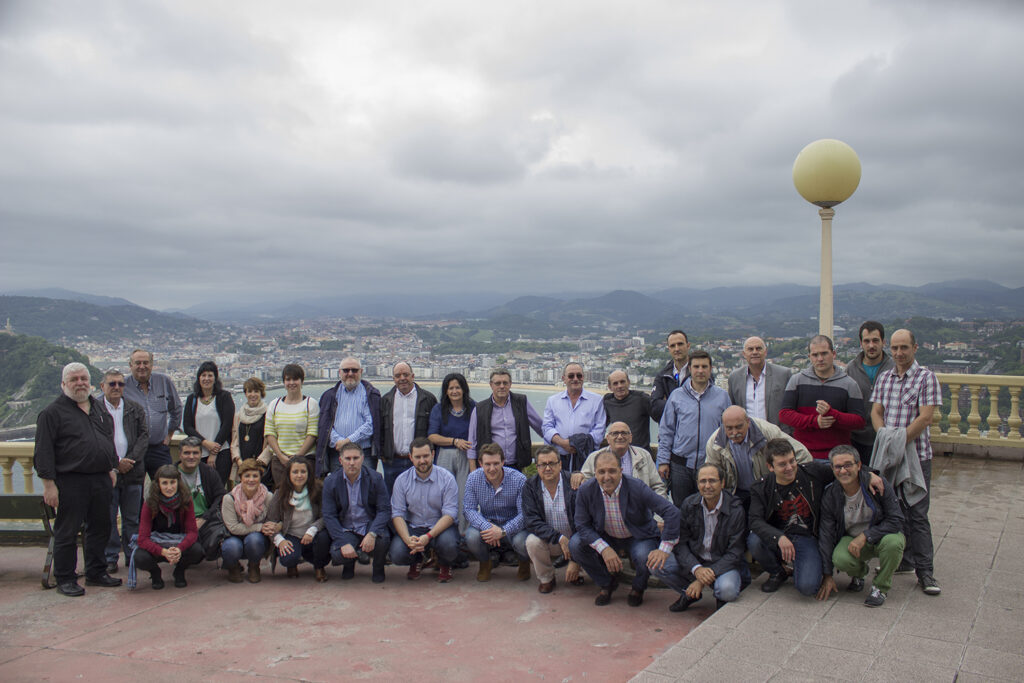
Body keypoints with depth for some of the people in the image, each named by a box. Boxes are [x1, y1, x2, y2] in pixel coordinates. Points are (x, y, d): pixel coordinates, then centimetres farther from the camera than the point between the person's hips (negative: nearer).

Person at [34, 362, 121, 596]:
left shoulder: (99, 408, 15)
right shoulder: (52, 412, -5)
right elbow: (44, 452, -9)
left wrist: (112, 468, 17)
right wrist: (49, 484, -14)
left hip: (101, 480, 6)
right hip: (70, 482, -6)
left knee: (100, 528, 13)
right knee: (66, 532, 2)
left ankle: (96, 572, 25)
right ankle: (65, 579, 13)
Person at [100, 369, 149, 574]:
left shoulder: (135, 409, 11)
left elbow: (144, 436, 5)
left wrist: (131, 459, -9)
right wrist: (116, 463, -12)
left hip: (133, 472, 3)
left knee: (132, 519, 9)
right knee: (108, 519, 3)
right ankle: (110, 558, 13)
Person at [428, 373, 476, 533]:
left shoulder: (474, 407, 6)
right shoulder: (438, 409, 7)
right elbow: (432, 437, 0)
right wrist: (455, 441, -10)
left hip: (467, 458, 0)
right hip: (445, 458, 1)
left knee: (465, 497, -4)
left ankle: (464, 534, 6)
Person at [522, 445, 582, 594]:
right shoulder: (530, 486, -6)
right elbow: (530, 521, -15)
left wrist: (575, 561, -20)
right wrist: (559, 538, -28)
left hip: (573, 540, 0)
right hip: (548, 541, 0)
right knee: (532, 541, -30)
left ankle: (572, 573, 7)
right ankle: (546, 578, 0)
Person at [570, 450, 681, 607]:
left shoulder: (637, 489, -26)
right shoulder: (585, 491, -18)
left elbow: (671, 512, -28)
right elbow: (582, 525, -13)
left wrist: (664, 549, -35)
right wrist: (604, 548, -28)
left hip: (637, 538, -2)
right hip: (605, 537, 3)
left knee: (645, 557, -34)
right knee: (575, 544, -21)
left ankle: (638, 588, 6)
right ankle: (607, 583, 6)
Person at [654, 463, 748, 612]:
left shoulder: (736, 510, -16)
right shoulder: (689, 504, -5)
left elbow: (734, 553, -16)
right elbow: (680, 543, -4)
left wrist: (704, 578, -23)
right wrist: (696, 568, -25)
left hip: (723, 564, -3)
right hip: (693, 561, 3)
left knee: (727, 590, -36)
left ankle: (721, 599, 4)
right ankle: (690, 593, 5)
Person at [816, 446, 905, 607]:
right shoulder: (830, 495, -12)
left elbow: (896, 520, -19)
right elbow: (825, 535, -7)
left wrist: (865, 536, -29)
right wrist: (827, 576, -8)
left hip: (882, 534, -1)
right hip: (851, 538, 1)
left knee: (893, 542, -36)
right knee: (840, 559, -31)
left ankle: (880, 587, -8)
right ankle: (859, 573, 9)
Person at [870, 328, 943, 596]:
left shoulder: (926, 378, -5)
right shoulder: (884, 378, 11)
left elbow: (925, 417, -12)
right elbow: (876, 412, 7)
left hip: (916, 455, -5)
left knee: (917, 513, -3)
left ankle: (925, 571, 4)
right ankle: (905, 560, 25)